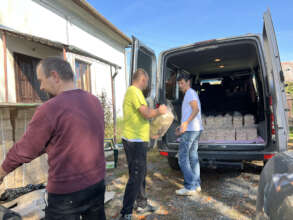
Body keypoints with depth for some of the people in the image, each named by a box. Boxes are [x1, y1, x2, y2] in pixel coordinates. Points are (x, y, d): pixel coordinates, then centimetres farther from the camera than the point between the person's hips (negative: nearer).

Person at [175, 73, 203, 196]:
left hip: (190, 130, -10)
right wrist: (181, 127, 24)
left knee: (183, 158, -8)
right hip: (196, 130, 10)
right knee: (193, 157, 11)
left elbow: (196, 109, -21)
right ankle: (196, 185, 17)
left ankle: (190, 187, -5)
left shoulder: (190, 93, -6)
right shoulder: (191, 94, 24)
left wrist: (186, 123, -35)